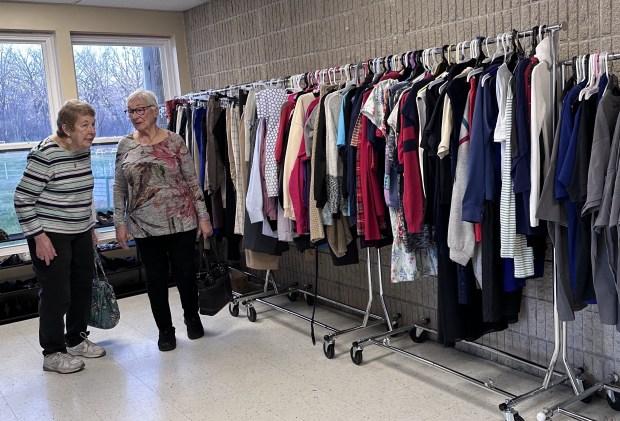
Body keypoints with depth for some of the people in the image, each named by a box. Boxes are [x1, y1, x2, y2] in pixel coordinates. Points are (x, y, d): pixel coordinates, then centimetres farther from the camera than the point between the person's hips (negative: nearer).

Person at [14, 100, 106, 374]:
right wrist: (38, 236, -18)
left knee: (83, 287, 13)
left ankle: (77, 339, 32)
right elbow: (22, 198, -17)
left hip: (80, 233, 8)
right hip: (50, 236, -7)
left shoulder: (84, 150, 4)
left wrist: (91, 227, 17)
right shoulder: (45, 153, -19)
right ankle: (53, 353, 15)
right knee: (56, 294, 0)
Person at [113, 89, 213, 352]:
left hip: (180, 221, -2)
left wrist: (203, 217, -4)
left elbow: (192, 181, -2)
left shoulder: (174, 142, -3)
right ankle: (165, 329, 26)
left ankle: (192, 317, 33)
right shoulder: (125, 146, 4)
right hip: (145, 226, 2)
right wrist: (120, 223, 4)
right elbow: (119, 187, 8)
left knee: (185, 273, 6)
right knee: (155, 278, 8)